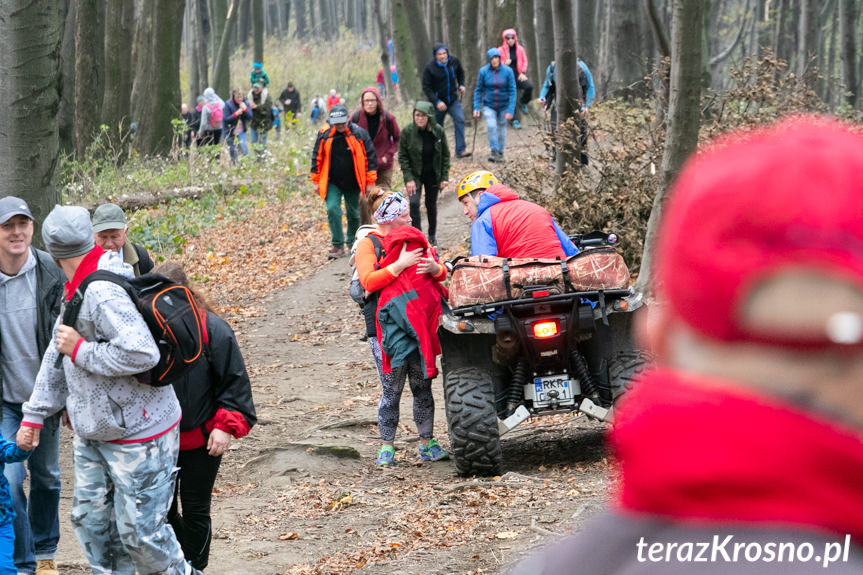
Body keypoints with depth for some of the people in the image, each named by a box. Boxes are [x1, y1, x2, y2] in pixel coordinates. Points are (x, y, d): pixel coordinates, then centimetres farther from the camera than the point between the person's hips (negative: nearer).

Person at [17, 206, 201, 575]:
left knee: (139, 530, -1)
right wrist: (34, 415, 19)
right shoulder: (77, 291, 7)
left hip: (138, 434, -10)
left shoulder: (103, 293, -26)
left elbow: (141, 353, -37)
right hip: (92, 433, 10)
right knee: (90, 519, 14)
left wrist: (80, 350, -23)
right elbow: (57, 354, 17)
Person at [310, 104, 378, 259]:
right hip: (332, 183, 0)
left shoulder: (359, 134, -9)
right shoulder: (324, 135, -6)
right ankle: (338, 246, -9)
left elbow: (370, 157, -3)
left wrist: (370, 182, -3)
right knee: (333, 209, -16)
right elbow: (317, 158, 4)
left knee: (353, 213, 13)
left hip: (353, 184, 0)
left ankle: (352, 242, 35)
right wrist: (316, 181, 5)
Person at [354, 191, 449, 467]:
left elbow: (442, 273, 15)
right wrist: (400, 265, -20)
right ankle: (386, 447, 4)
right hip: (386, 327, -5)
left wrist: (434, 267, -8)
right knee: (391, 390, -4)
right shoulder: (368, 244, 1)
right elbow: (368, 280, -14)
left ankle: (427, 444, 14)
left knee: (423, 387, 7)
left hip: (420, 323, 5)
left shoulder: (415, 238, 16)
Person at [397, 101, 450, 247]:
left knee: (431, 205, 13)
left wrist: (445, 177, -4)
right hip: (415, 175, -2)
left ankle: (432, 235, 32)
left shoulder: (438, 131, -10)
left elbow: (445, 155, 0)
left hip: (433, 175, 2)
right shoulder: (408, 132, -14)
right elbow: (403, 157, -9)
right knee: (414, 203, -18)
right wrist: (409, 179, -16)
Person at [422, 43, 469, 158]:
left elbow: (460, 72, 21)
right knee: (437, 128, 7)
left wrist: (461, 85, 5)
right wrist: (437, 102, -22)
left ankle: (460, 150, -21)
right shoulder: (429, 68, -14)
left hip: (453, 100, 2)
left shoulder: (454, 61, -3)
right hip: (438, 102, -2)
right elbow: (426, 88, -12)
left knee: (460, 119, -18)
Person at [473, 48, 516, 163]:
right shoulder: (483, 71, -9)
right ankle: (494, 152, -14)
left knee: (501, 129, 7)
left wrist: (510, 110, -15)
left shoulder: (507, 71, -11)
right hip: (488, 105, -1)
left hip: (503, 106, 1)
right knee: (491, 126, -21)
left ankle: (500, 153, 25)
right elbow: (478, 90, -1)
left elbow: (512, 92, -9)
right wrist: (476, 107, -8)